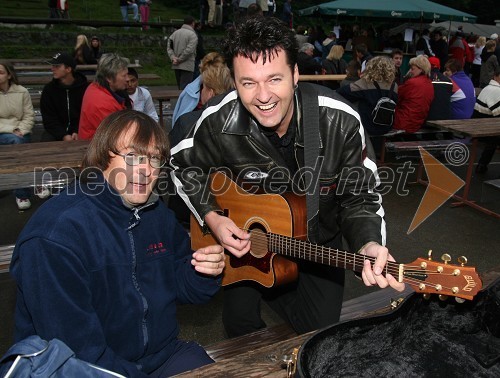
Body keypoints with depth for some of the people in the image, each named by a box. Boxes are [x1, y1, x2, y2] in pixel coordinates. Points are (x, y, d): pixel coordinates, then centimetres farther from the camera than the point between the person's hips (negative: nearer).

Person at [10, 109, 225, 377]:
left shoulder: (157, 213, 2)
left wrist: (205, 272, -10)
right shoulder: (55, 234, -22)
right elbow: (74, 348, -24)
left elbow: (181, 286, 11)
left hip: (164, 353, 5)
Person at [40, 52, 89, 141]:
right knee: (46, 139, -26)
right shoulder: (49, 89, 3)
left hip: (80, 131, -1)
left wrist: (78, 132, -18)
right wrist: (64, 136, -17)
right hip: (57, 132, 2)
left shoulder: (84, 87, -1)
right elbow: (49, 119, -1)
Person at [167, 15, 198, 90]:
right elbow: (189, 50, -18)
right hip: (187, 66, -7)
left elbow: (169, 47, 7)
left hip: (176, 66, 7)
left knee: (180, 87, 15)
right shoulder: (192, 35, -9)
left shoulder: (175, 33, 12)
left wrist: (173, 57, -2)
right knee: (185, 87, -7)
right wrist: (180, 59, -11)